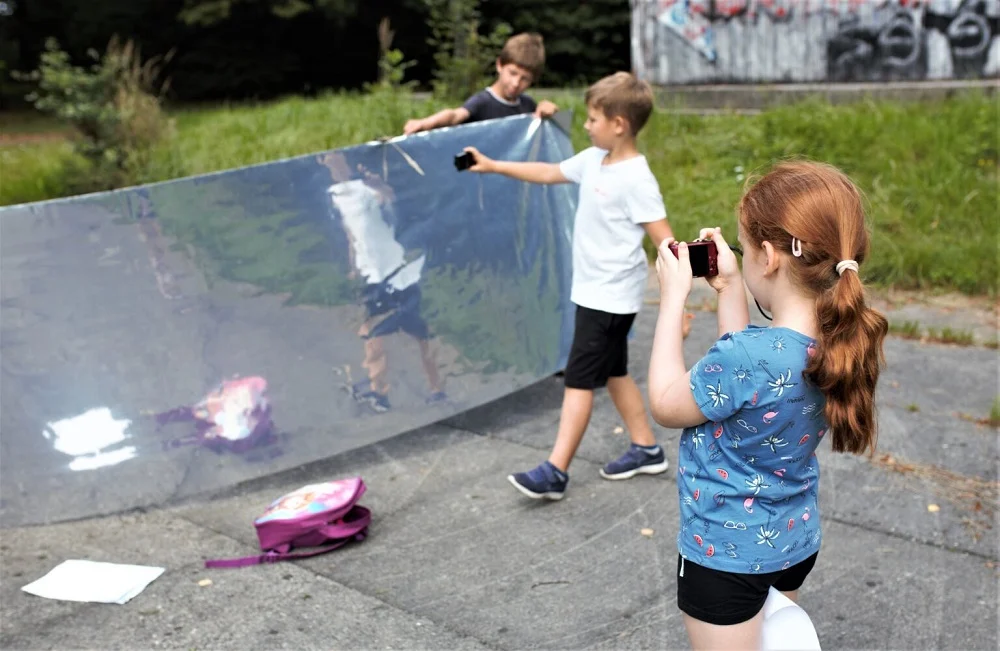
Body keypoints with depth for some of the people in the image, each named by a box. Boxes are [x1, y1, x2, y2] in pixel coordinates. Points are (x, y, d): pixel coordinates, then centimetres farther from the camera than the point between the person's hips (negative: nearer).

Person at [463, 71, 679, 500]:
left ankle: (555, 472, -1)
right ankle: (646, 450, 30)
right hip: (594, 290, 9)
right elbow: (549, 173, 19)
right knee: (613, 372, 17)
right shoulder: (594, 160, 5)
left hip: (610, 296, -9)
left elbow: (665, 242, -20)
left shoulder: (635, 178, -20)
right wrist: (492, 166, 16)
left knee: (579, 380, -6)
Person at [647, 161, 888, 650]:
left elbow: (665, 405, -16)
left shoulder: (748, 355, -35)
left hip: (727, 552, -7)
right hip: (796, 541, 7)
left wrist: (673, 297, -13)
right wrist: (729, 288, 3)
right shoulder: (838, 343, -10)